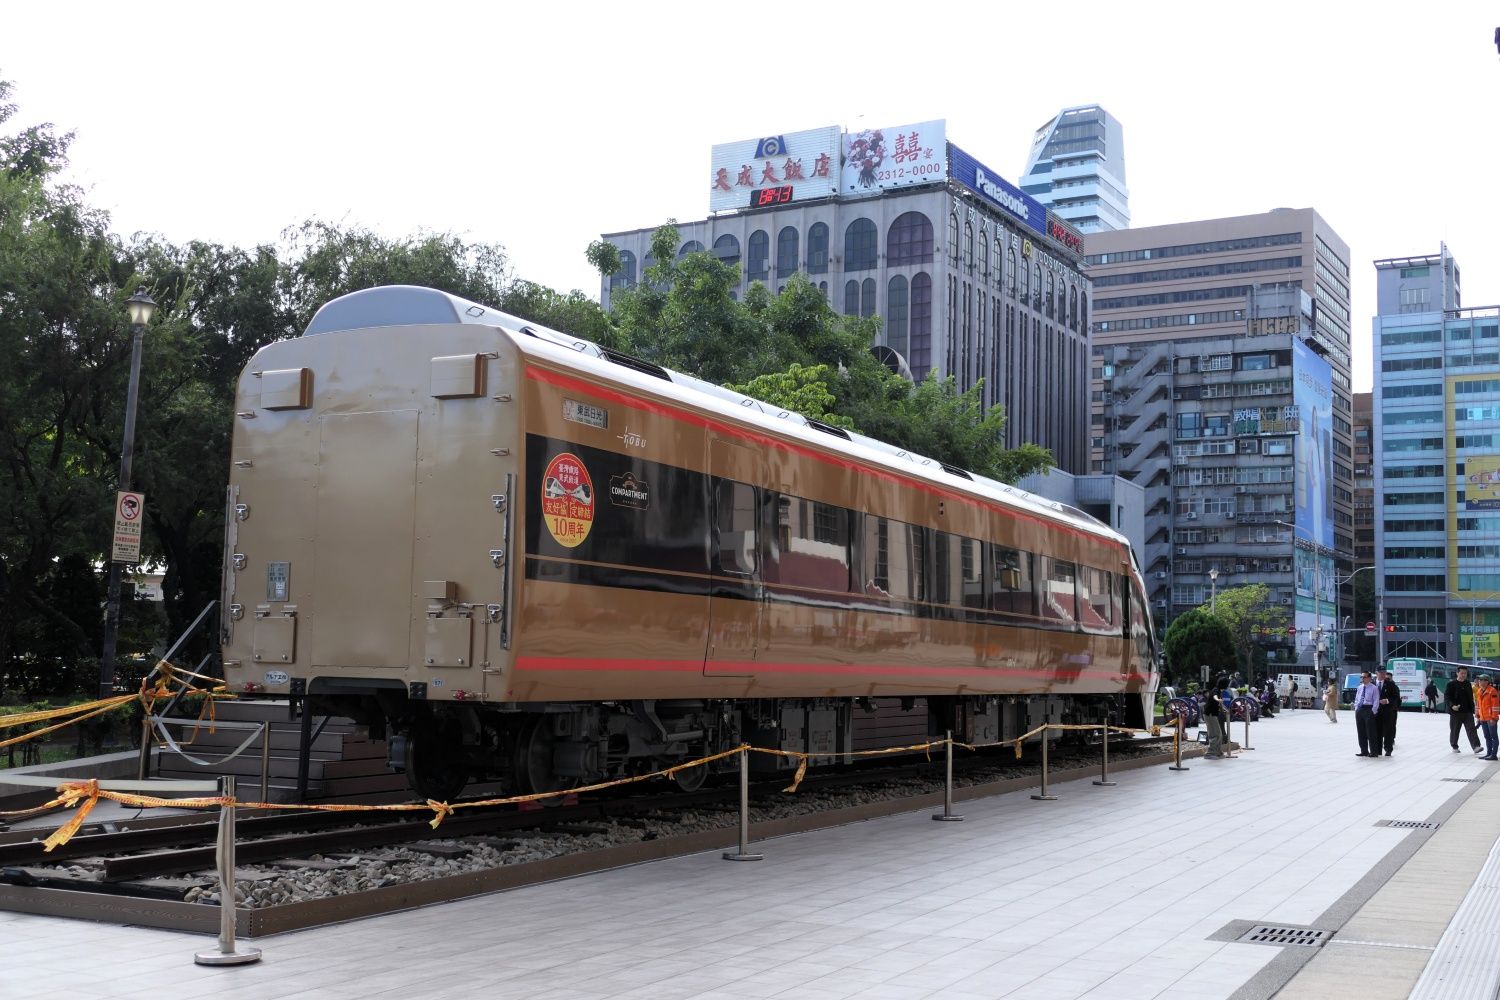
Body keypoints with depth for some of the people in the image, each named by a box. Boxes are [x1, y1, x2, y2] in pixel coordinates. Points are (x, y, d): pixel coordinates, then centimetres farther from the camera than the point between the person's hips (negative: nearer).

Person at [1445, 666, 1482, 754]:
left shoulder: (1468, 684, 11)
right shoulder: (1451, 684, -5)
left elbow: (1471, 698, 19)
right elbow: (1446, 697, -11)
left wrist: (1472, 709, 16)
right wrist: (1452, 705, -26)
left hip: (1468, 712, 3)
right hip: (1455, 712, -3)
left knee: (1471, 729, -8)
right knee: (1454, 731, 7)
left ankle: (1476, 746, -15)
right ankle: (1454, 747, 22)